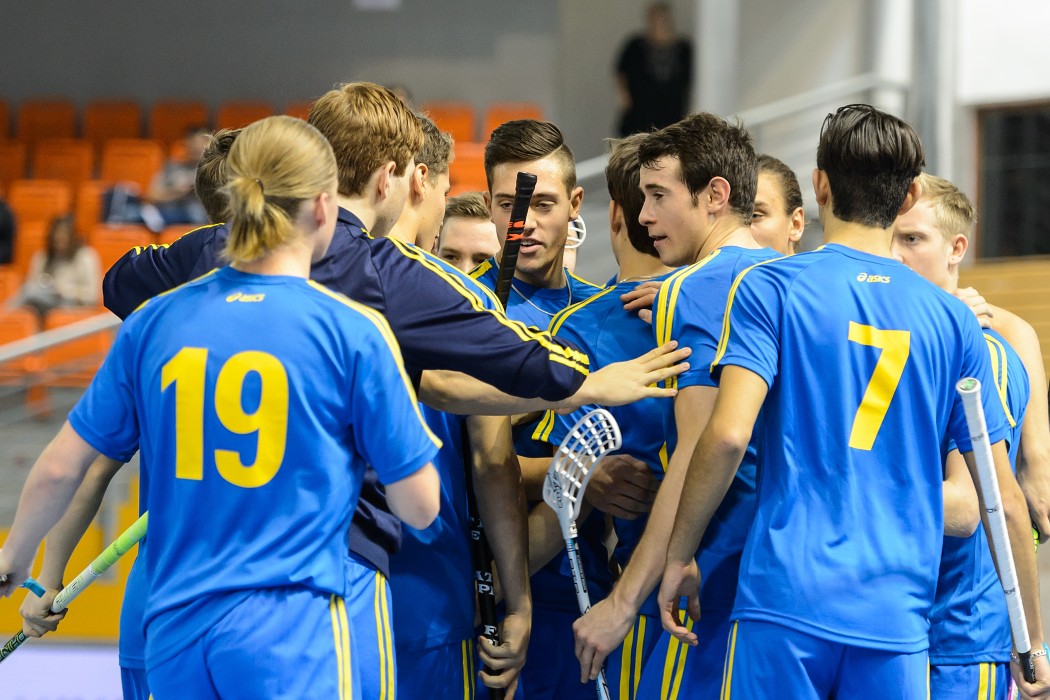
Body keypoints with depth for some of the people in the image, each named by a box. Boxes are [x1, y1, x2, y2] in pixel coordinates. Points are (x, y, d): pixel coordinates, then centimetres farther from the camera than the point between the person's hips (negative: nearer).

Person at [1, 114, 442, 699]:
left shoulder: (154, 322, 4)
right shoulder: (355, 331, -6)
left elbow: (60, 469, 10)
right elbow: (420, 507, -1)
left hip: (174, 633, 5)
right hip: (294, 639, -4)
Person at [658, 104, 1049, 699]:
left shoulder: (769, 287, 2)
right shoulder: (954, 320, 10)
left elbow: (729, 433, -12)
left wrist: (679, 555, 0)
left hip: (787, 603, -2)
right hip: (899, 622, 2)